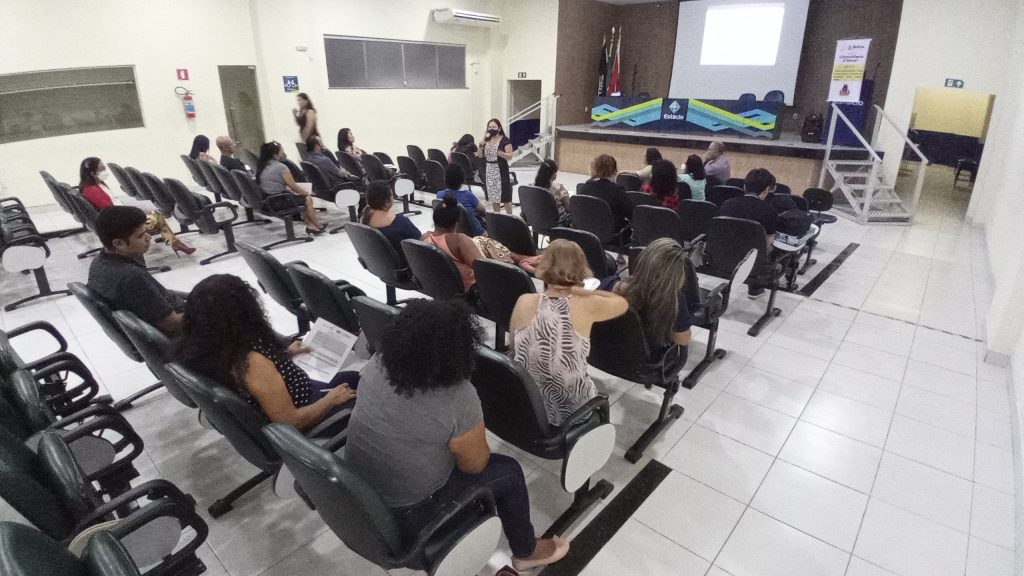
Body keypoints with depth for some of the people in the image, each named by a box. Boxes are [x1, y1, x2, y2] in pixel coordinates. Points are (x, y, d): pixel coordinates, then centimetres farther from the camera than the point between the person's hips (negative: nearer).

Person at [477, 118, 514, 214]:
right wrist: (482, 143, -6)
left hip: (500, 170, -5)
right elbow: (479, 155, 9)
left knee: (505, 196, -7)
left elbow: (510, 156, -12)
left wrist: (499, 153, -27)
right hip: (489, 171, 6)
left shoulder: (505, 140, -6)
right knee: (493, 196, 9)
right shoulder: (486, 140, 11)